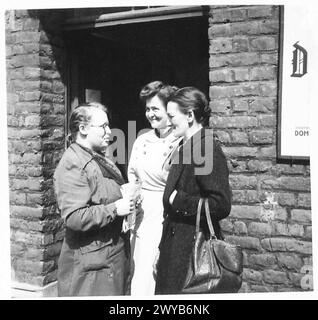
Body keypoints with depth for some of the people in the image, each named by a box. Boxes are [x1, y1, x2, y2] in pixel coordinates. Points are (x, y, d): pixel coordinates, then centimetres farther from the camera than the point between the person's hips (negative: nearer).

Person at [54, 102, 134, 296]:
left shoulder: (100, 158, 14)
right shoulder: (72, 166, -18)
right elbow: (74, 218, -26)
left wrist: (128, 197, 11)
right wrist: (114, 209, -22)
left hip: (117, 252, 10)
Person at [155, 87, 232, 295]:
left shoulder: (207, 148, -18)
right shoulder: (185, 147, 11)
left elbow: (221, 206, -23)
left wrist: (178, 200, -17)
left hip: (194, 248, -9)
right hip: (175, 244, 9)